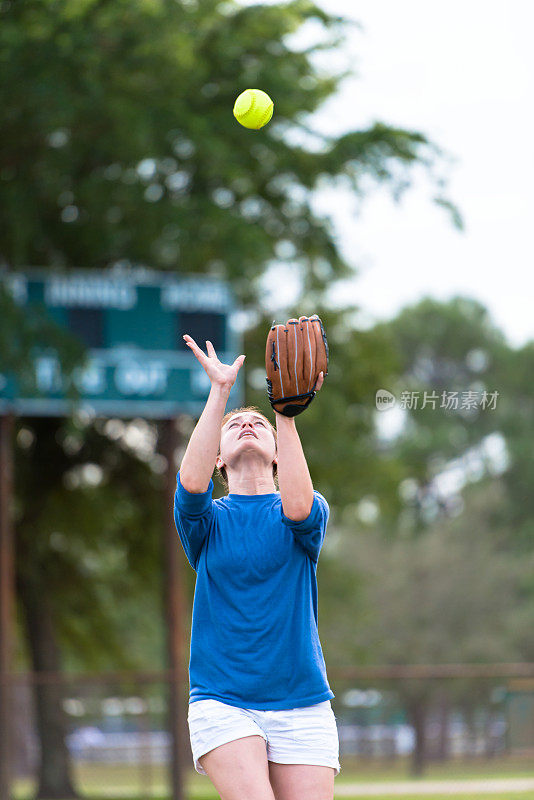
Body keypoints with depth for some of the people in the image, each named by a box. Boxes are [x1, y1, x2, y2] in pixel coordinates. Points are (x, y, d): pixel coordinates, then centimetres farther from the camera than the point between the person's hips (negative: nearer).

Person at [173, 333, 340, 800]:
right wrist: (220, 391, -16)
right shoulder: (208, 518, 10)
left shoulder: (310, 512, 9)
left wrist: (285, 412, -22)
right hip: (222, 703, -1)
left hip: (301, 704, 1)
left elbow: (297, 507, -16)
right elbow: (192, 481, -14)